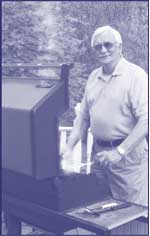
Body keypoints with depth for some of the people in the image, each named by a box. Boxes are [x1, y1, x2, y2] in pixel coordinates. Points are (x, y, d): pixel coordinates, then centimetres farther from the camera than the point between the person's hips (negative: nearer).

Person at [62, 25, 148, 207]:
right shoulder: (93, 77, 10)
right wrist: (69, 147, 4)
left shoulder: (136, 75, -10)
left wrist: (119, 152, -21)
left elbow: (145, 120, -17)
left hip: (128, 154, -6)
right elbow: (84, 117, 15)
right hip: (99, 153, 6)